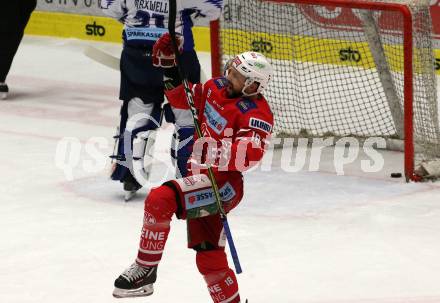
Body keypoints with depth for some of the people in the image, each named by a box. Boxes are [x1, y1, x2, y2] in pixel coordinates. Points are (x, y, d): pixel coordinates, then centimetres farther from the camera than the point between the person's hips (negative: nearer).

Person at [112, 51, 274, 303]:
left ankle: (145, 270, -14)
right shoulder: (216, 88, 8)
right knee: (209, 258, 13)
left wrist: (219, 153, -44)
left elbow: (251, 154, -29)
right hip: (200, 176, 8)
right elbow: (183, 100, 17)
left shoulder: (257, 114, -15)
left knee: (160, 199, -27)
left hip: (223, 183, -8)